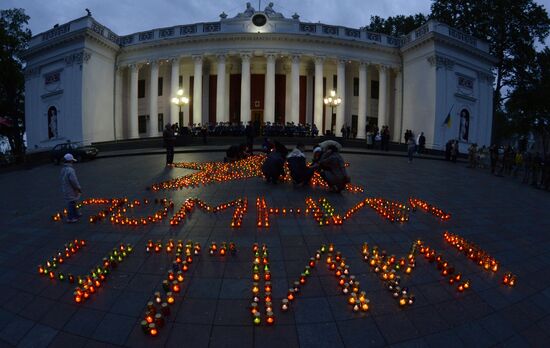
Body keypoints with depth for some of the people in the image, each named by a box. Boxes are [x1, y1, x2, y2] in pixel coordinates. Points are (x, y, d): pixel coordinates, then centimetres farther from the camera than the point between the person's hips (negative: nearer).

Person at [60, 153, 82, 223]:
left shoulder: (63, 169, 5)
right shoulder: (70, 170, -25)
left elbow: (64, 180, 13)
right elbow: (74, 181, -27)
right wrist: (79, 188, -13)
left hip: (66, 190, 9)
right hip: (71, 191, -9)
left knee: (73, 203, 22)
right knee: (71, 203, 2)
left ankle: (76, 214, 37)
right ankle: (70, 218, 11)